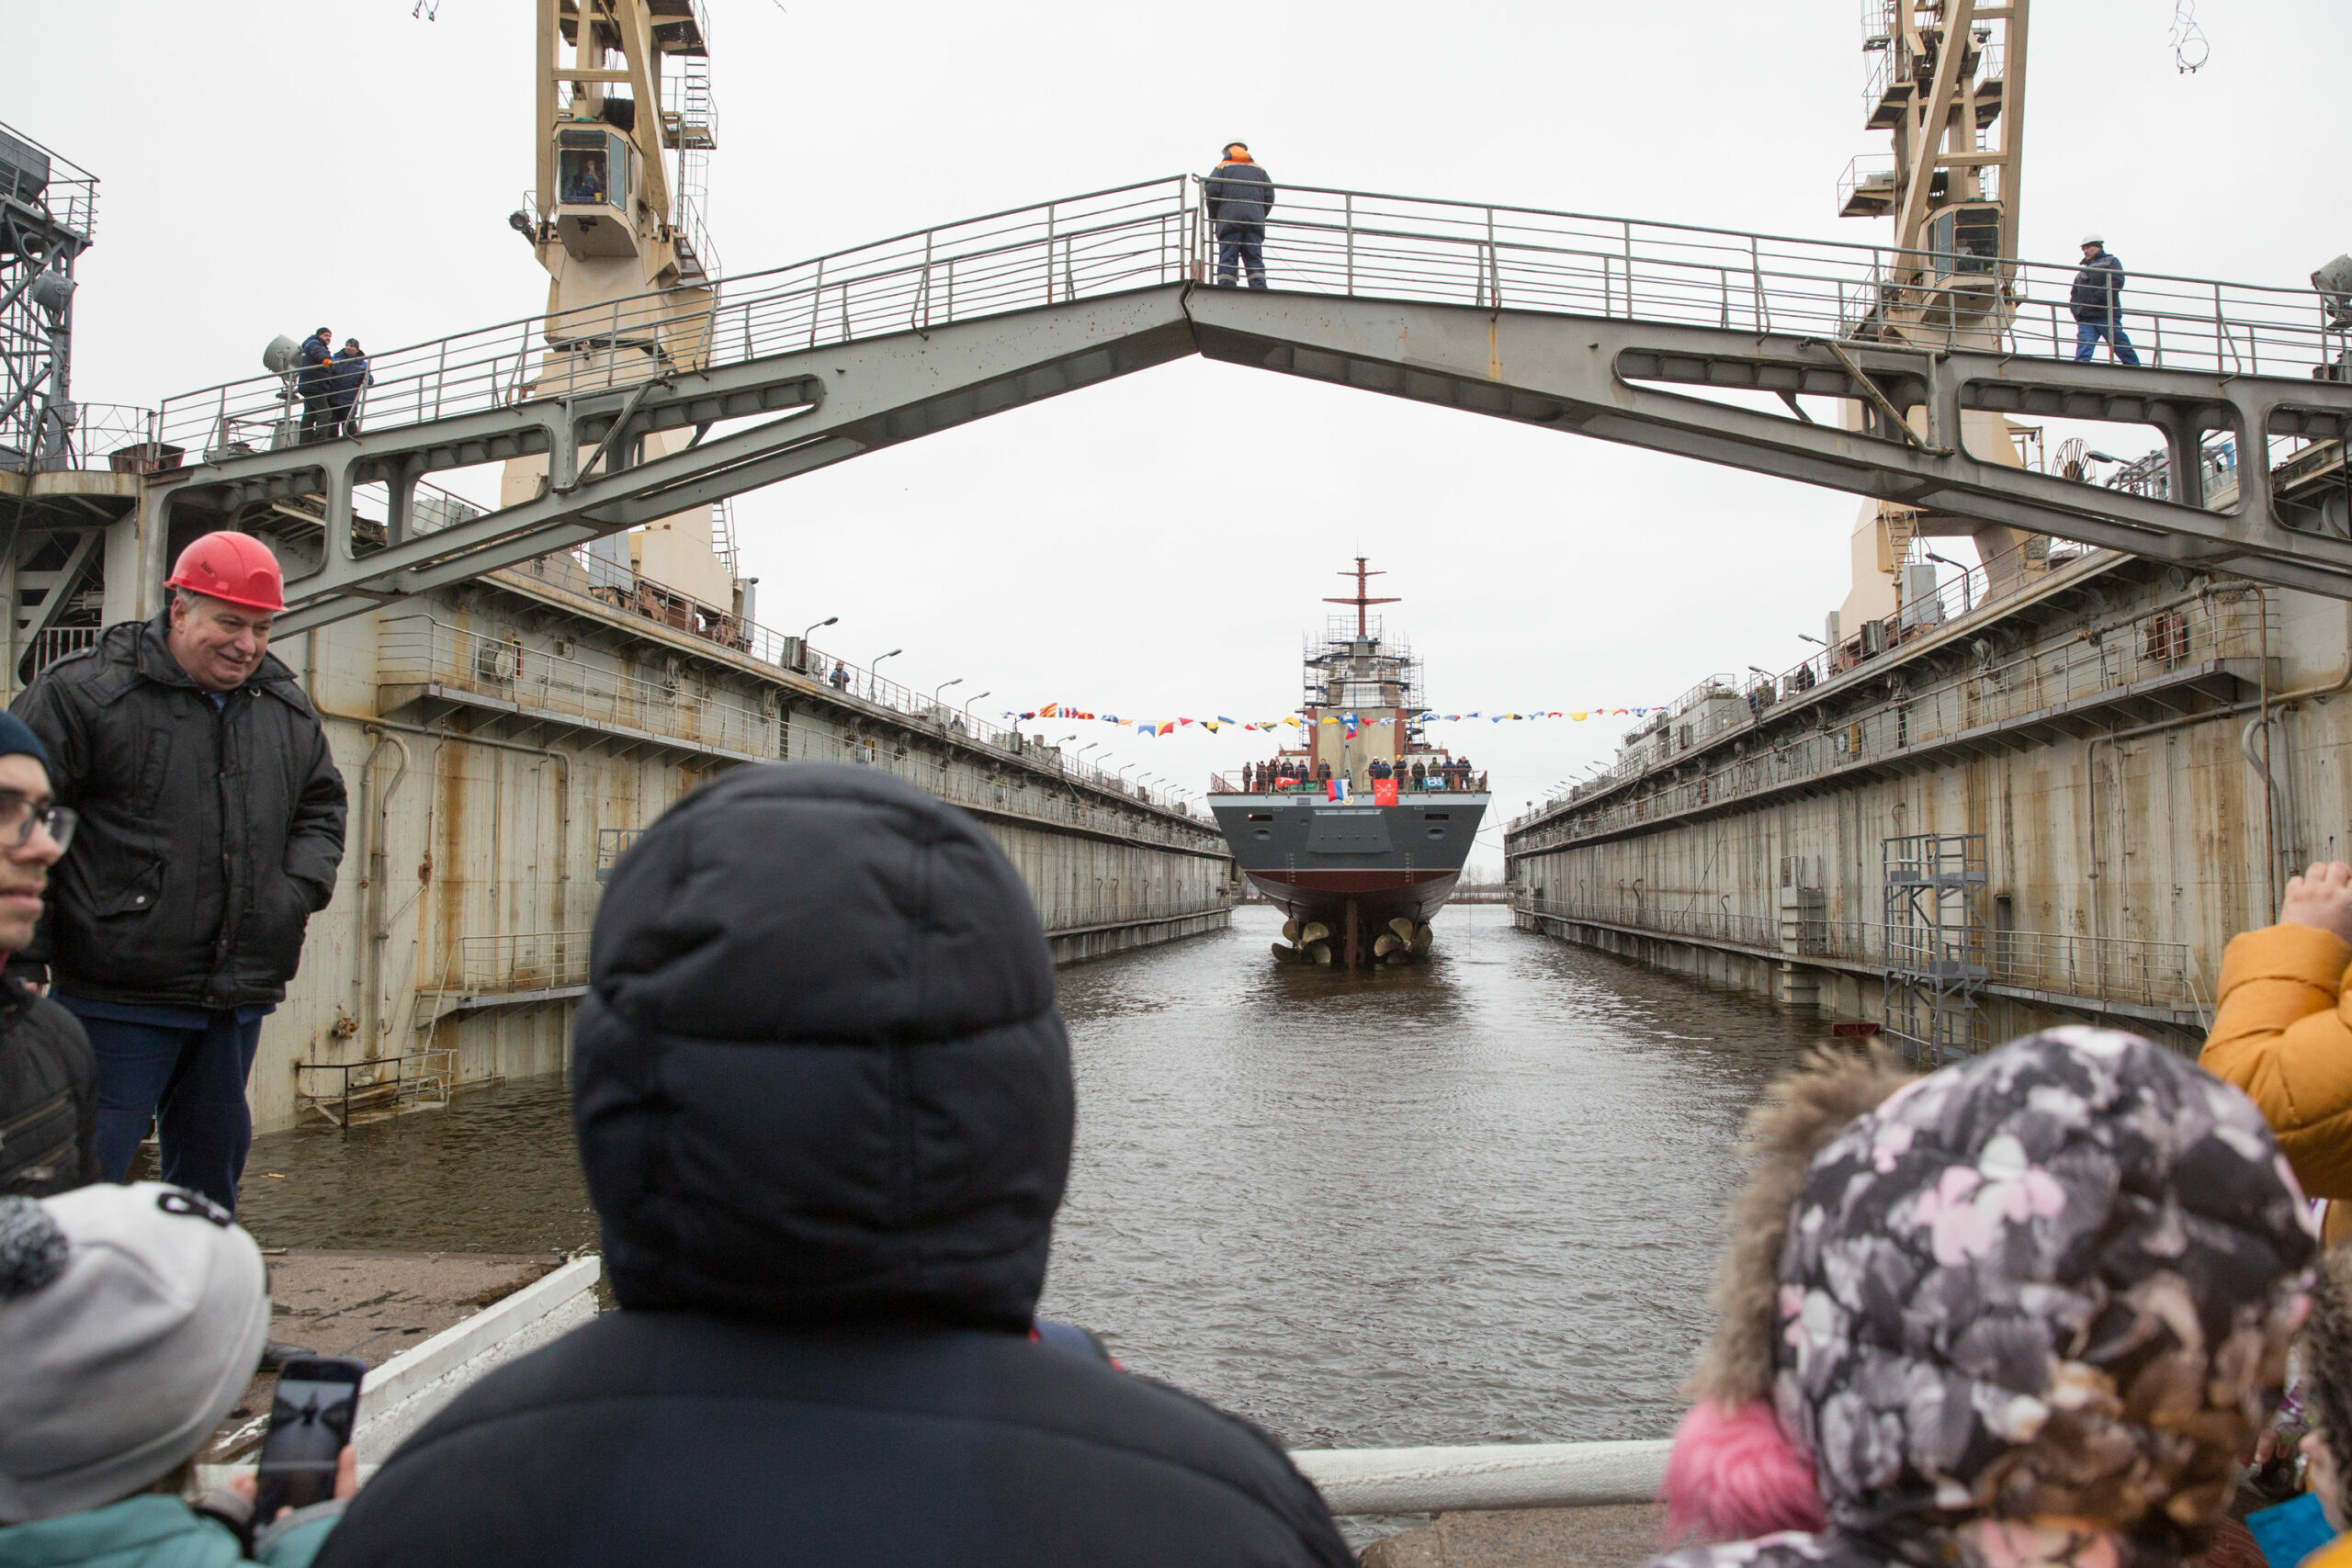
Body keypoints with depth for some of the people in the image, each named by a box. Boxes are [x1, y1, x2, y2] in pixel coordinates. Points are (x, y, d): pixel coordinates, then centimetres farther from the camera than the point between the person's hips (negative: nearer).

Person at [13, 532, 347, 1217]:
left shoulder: (288, 709, 10)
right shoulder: (82, 692, -8)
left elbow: (321, 806, 23)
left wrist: (304, 885, 3)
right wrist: (25, 952, -10)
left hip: (238, 998, 6)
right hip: (118, 998, -6)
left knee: (214, 1156, 17)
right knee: (91, 1165, -2)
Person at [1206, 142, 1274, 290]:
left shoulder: (1222, 167, 15)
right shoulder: (1259, 169, 23)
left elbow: (1212, 191, 0)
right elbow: (1269, 195, 11)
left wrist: (1213, 217, 12)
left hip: (1229, 217, -2)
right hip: (1255, 215, 2)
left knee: (1227, 259, -8)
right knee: (1255, 259, -2)